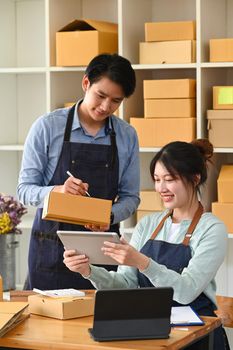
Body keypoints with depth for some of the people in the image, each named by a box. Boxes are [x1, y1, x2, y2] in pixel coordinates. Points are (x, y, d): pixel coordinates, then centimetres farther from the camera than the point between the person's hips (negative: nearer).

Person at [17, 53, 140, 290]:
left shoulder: (127, 136, 3)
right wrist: (58, 191, -23)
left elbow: (130, 196, 7)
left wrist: (109, 216, -14)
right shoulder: (47, 127, -4)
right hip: (51, 249, -2)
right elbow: (24, 189, -4)